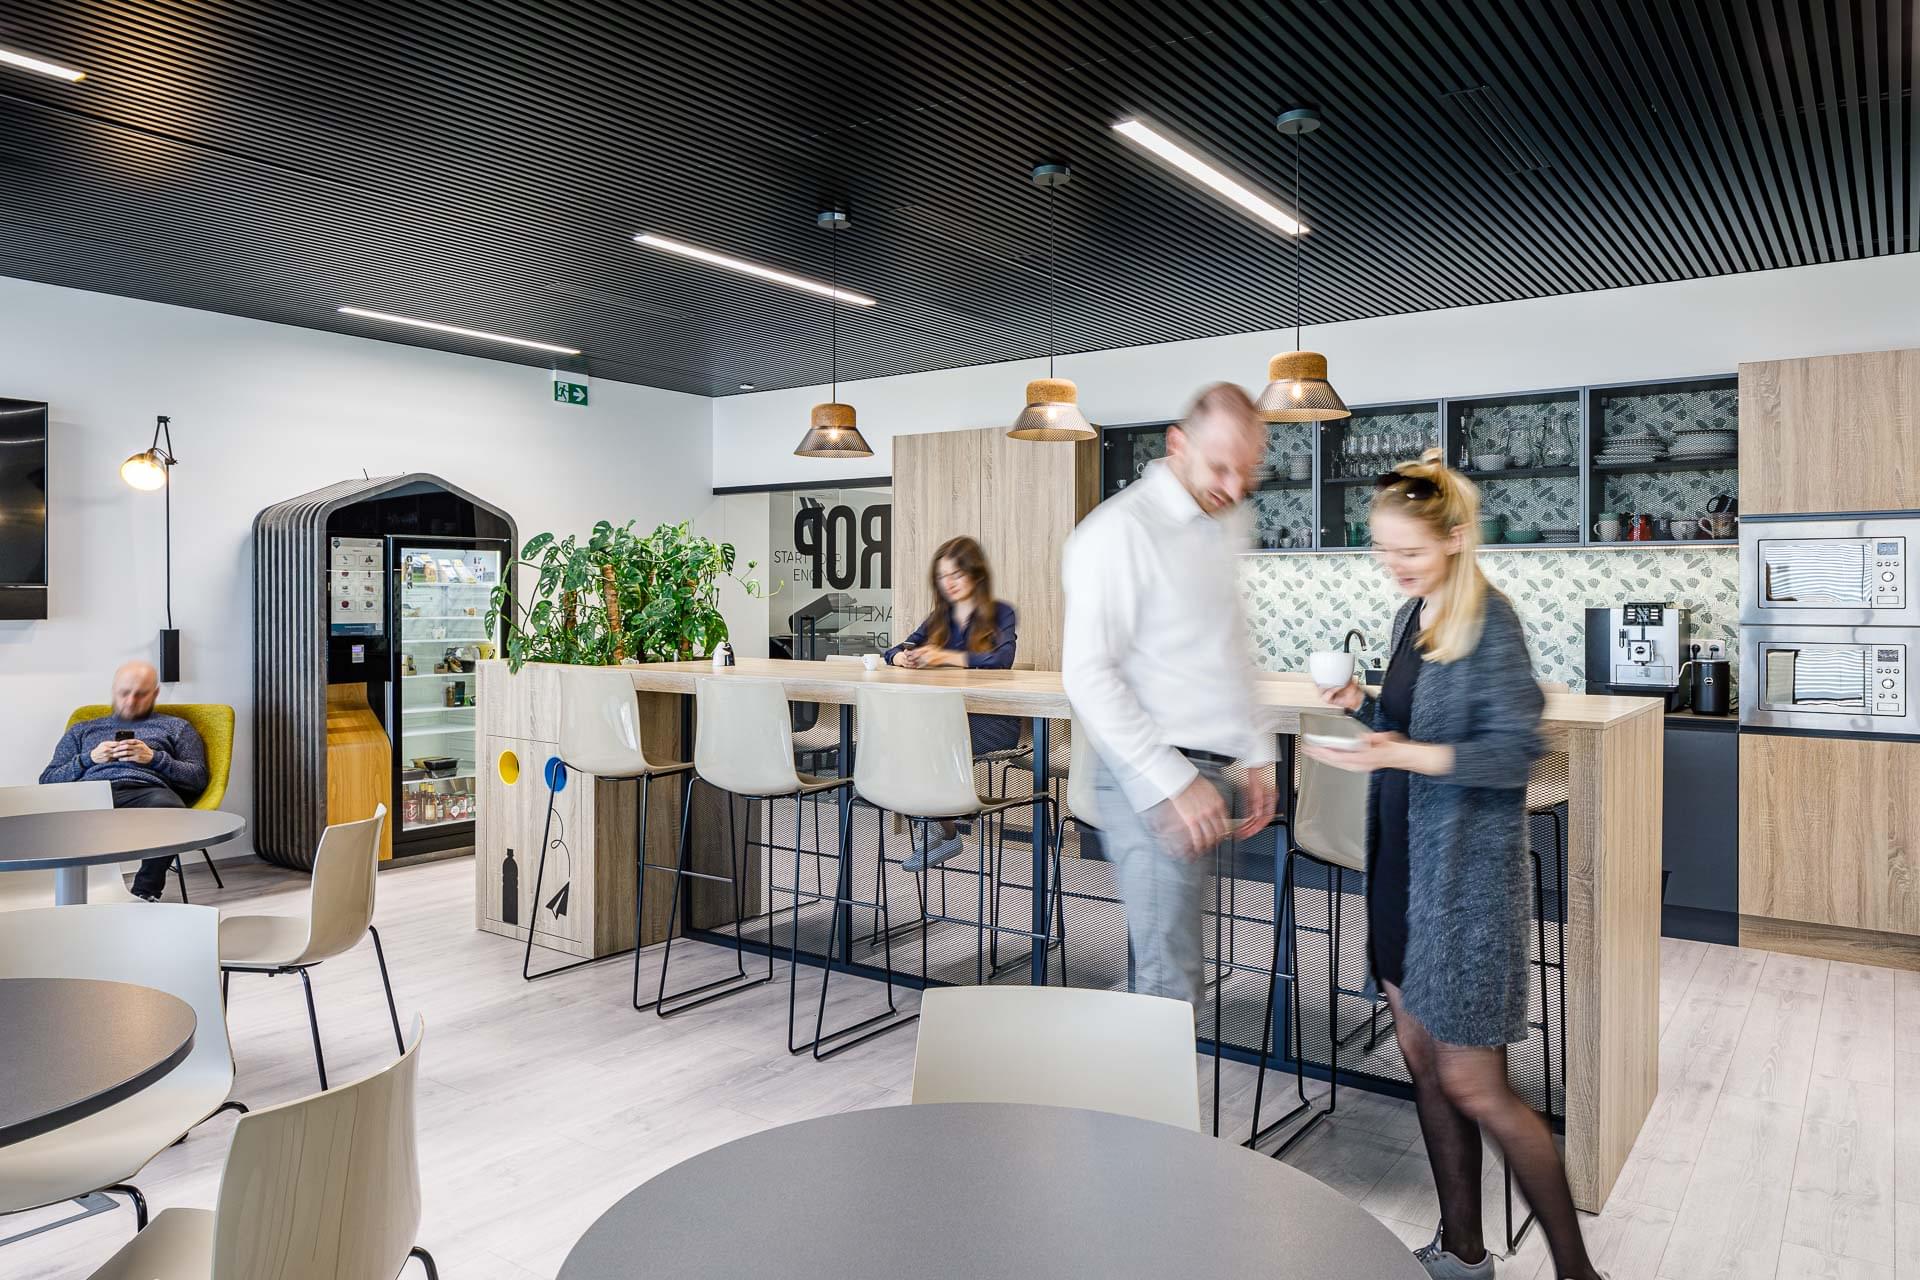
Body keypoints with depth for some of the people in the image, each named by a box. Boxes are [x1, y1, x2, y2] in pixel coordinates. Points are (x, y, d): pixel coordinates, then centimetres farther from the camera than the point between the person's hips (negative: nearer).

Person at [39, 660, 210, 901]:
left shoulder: (176, 727, 28)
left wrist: (154, 758, 0)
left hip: (146, 790, -1)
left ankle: (145, 893, -27)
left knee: (167, 808, -42)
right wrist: (88, 759, 6)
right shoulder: (82, 730, 34)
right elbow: (47, 780, 23)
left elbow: (198, 778, 14)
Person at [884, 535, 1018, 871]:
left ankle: (944, 833, -11)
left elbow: (1002, 659, -19)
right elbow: (893, 653, 10)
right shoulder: (939, 619, 17)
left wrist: (946, 656, -28)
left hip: (993, 718, -5)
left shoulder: (1001, 614, 1)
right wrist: (904, 657, -15)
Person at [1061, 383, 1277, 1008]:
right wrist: (1175, 782, -17)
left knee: (1173, 968, 12)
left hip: (1205, 770, 8)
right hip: (1152, 780, -8)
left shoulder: (1228, 522, 13)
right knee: (1171, 980, -5)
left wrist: (1256, 754, 17)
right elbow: (1088, 675, -16)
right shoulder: (1120, 530, -13)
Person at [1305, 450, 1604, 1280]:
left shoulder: (1488, 620, -14)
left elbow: (1516, 749, -21)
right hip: (1404, 868, 8)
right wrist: (1364, 704, 1)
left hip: (1466, 878, -8)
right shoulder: (1415, 612, 9)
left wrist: (1402, 754, -31)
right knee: (1424, 1065, 15)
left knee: (1471, 1086, 0)